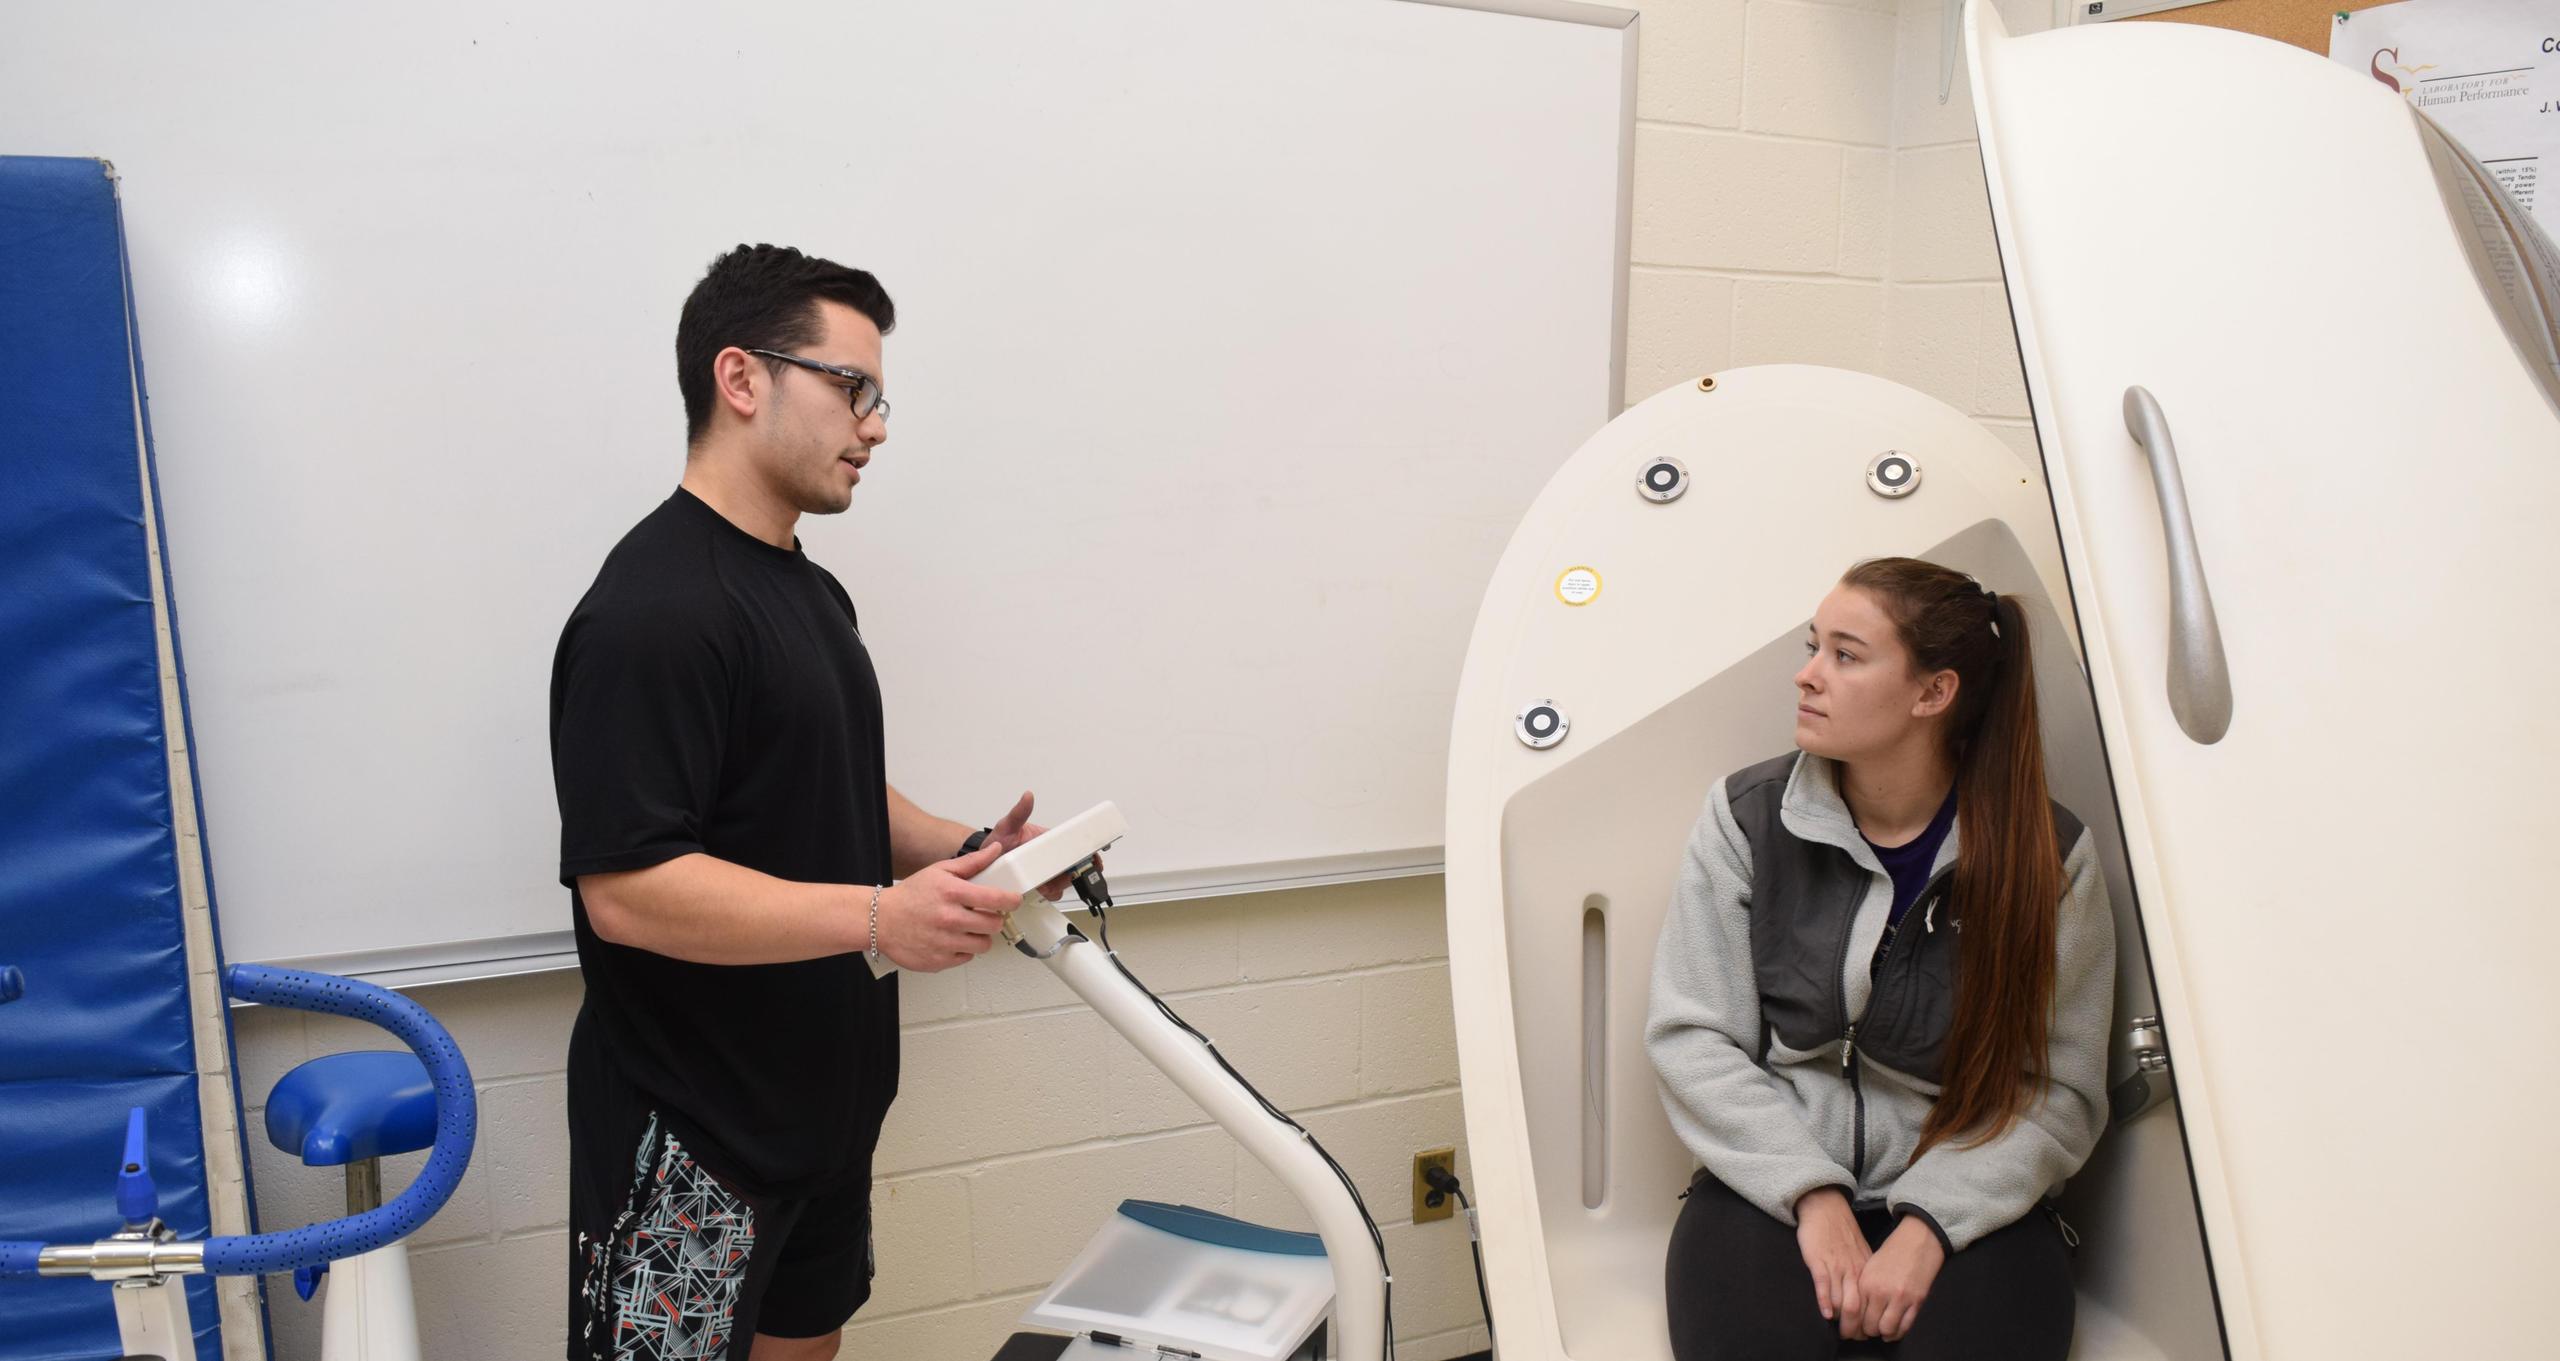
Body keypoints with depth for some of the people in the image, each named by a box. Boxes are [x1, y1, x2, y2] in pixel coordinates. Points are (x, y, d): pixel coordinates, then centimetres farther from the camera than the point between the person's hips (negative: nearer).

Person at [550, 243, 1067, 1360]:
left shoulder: (811, 590, 11)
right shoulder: (655, 609, -22)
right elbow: (625, 888, -27)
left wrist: (959, 852, 3)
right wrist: (878, 916, -31)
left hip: (823, 1101, 9)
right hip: (691, 1142, -9)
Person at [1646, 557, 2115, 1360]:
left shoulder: (2049, 856, -3)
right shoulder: (1748, 817, -2)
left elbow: (2060, 1090, -3)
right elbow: (1691, 1037, -3)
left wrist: (1929, 1224, -16)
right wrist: (1814, 1196, -13)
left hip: (1964, 1200, 0)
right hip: (1776, 1185, 0)